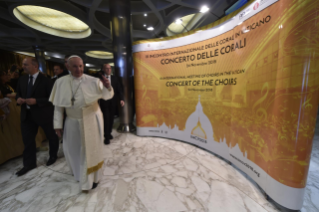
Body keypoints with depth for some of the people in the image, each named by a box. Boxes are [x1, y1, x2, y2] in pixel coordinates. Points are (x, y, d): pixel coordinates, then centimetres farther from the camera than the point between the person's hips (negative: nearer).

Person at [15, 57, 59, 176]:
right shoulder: (22, 79, 7)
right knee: (27, 139, 9)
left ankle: (53, 156, 36)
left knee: (51, 136, 12)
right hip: (27, 113, 6)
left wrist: (36, 101, -25)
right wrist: (18, 98, -8)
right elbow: (18, 93, 15)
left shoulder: (46, 80, -13)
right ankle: (29, 164, 25)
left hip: (43, 113, -5)